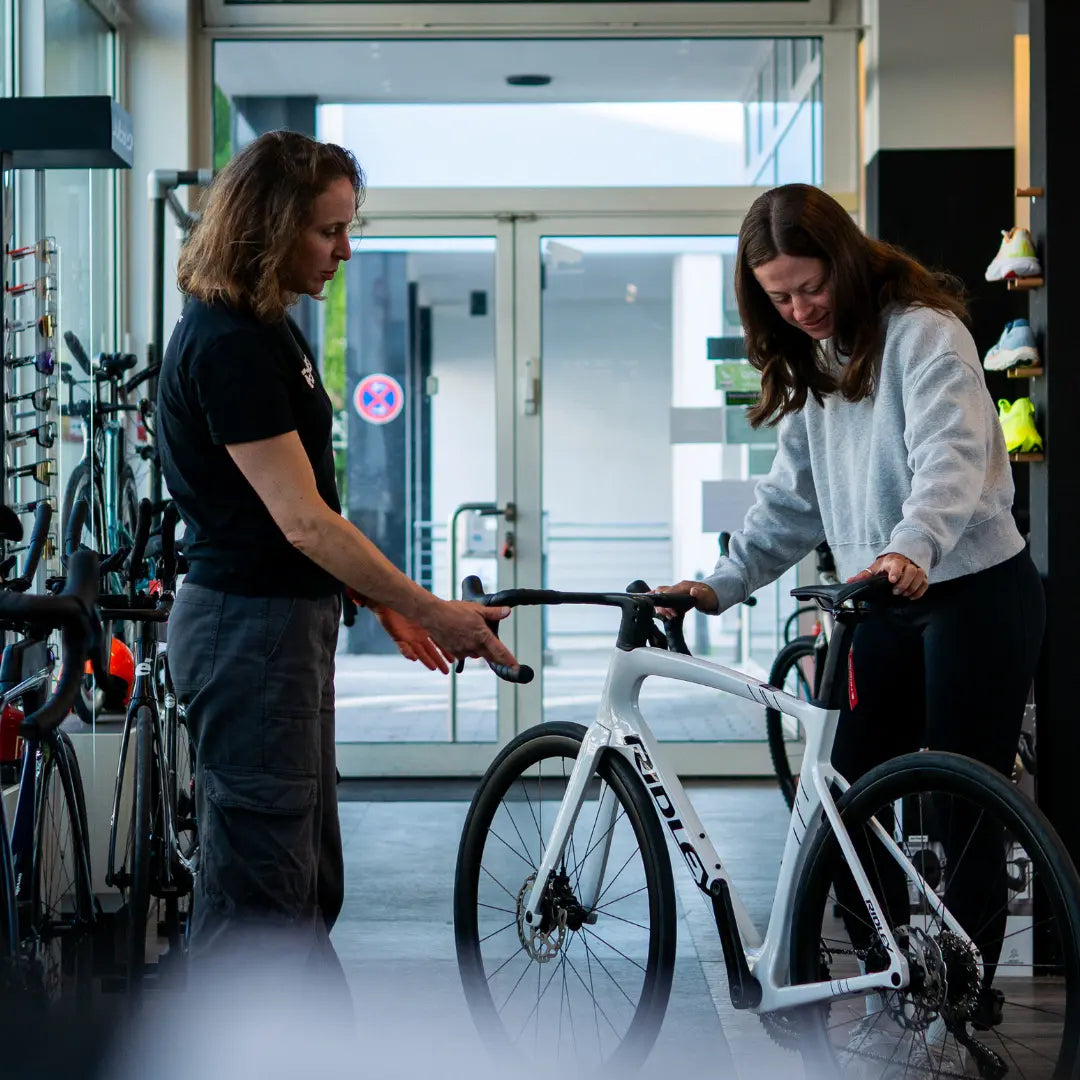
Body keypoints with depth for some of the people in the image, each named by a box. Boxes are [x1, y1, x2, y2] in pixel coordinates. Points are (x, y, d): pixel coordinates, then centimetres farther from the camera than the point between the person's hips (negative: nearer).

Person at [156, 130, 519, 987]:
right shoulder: (227, 343, -19)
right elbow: (301, 520, -23)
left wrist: (384, 606, 14)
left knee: (309, 883, 17)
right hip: (249, 627, -10)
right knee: (259, 891, -3)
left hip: (291, 623, 10)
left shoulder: (270, 330, 12)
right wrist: (431, 610, -19)